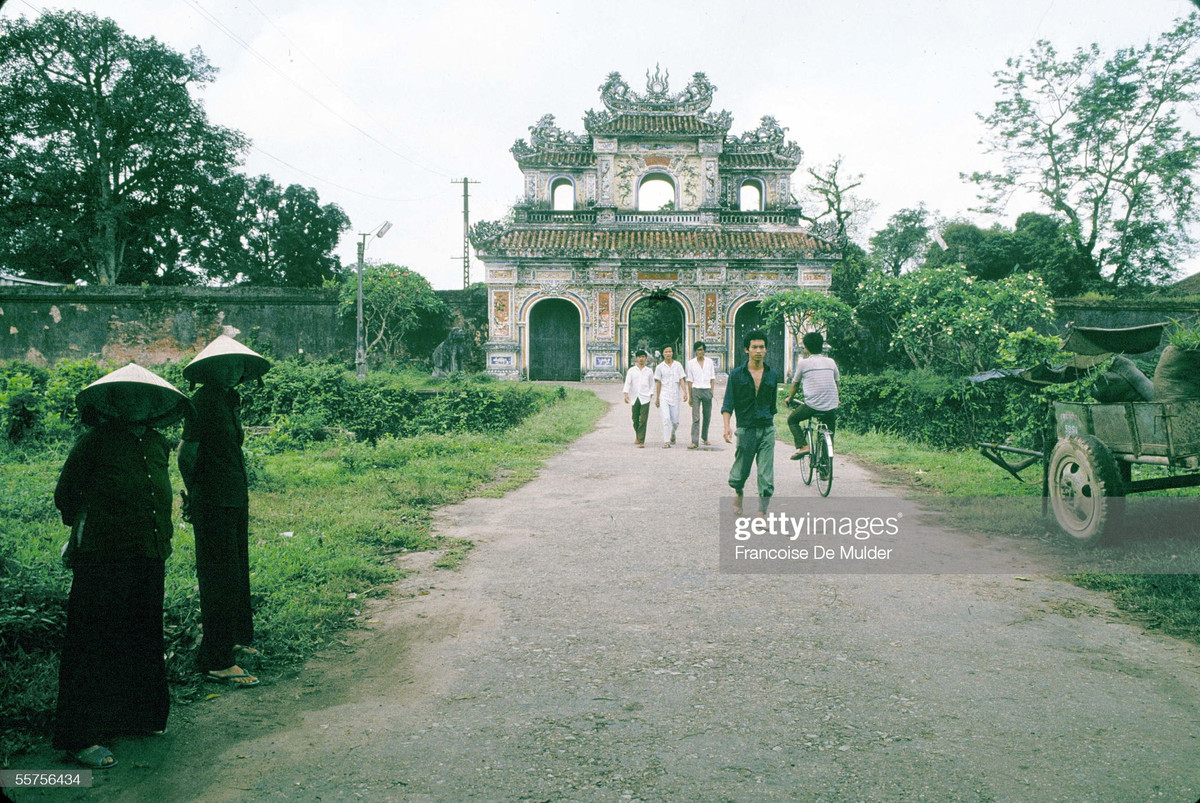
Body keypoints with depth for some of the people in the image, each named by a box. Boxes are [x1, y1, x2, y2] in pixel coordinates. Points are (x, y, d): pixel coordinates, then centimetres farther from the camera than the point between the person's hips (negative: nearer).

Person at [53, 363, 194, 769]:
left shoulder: (158, 443, 12)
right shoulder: (94, 442, -7)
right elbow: (65, 496, 2)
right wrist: (87, 528, 12)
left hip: (148, 559, 6)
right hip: (102, 559, -6)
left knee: (144, 640, 15)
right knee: (95, 644, -1)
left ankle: (139, 716, 31)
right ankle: (80, 738, 9)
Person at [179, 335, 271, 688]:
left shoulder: (229, 398, 14)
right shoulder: (203, 400, -14)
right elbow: (187, 453, -17)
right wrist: (194, 492, -10)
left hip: (235, 500, 9)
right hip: (214, 503, -9)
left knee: (237, 573, 19)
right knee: (221, 578, -6)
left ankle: (236, 641, 34)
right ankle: (216, 662, 0)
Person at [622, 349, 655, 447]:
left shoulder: (649, 371, 7)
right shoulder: (631, 370, 5)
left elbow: (652, 384, 13)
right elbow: (627, 382, -2)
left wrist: (651, 394, 4)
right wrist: (626, 394, -15)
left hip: (645, 399, -1)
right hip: (635, 398, 1)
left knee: (643, 420, -9)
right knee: (635, 419, 10)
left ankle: (641, 441, -10)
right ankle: (637, 436, 35)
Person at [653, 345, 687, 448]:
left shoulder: (678, 365, 4)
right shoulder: (660, 367, 3)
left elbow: (681, 380, 1)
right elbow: (658, 383, 8)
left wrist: (685, 393, -14)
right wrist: (657, 398, 10)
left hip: (675, 396, 1)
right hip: (664, 397, -1)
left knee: (675, 421, 5)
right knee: (666, 419, -13)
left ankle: (673, 433, 37)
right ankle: (666, 441, -11)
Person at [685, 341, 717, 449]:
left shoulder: (709, 362, 7)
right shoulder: (691, 363, 2)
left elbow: (712, 378, 11)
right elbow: (690, 380, 4)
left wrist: (711, 392, 2)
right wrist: (690, 396, 1)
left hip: (707, 390, 2)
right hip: (696, 390, -2)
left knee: (707, 416, 10)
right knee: (696, 417, -9)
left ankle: (705, 437, 30)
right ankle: (695, 442, -13)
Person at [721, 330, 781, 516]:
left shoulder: (773, 374, 5)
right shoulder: (736, 374, -2)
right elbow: (727, 404, -4)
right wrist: (727, 426, -17)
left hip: (767, 429, 2)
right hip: (745, 429, -1)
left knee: (766, 476, -3)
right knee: (741, 470, 8)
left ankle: (762, 513, 3)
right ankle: (738, 494, 39)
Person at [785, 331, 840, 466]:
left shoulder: (803, 363, 1)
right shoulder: (831, 361, 10)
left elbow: (795, 384, 12)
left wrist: (790, 398, 31)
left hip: (812, 405, -4)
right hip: (831, 406, 4)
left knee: (792, 420, 22)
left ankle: (802, 446, 3)